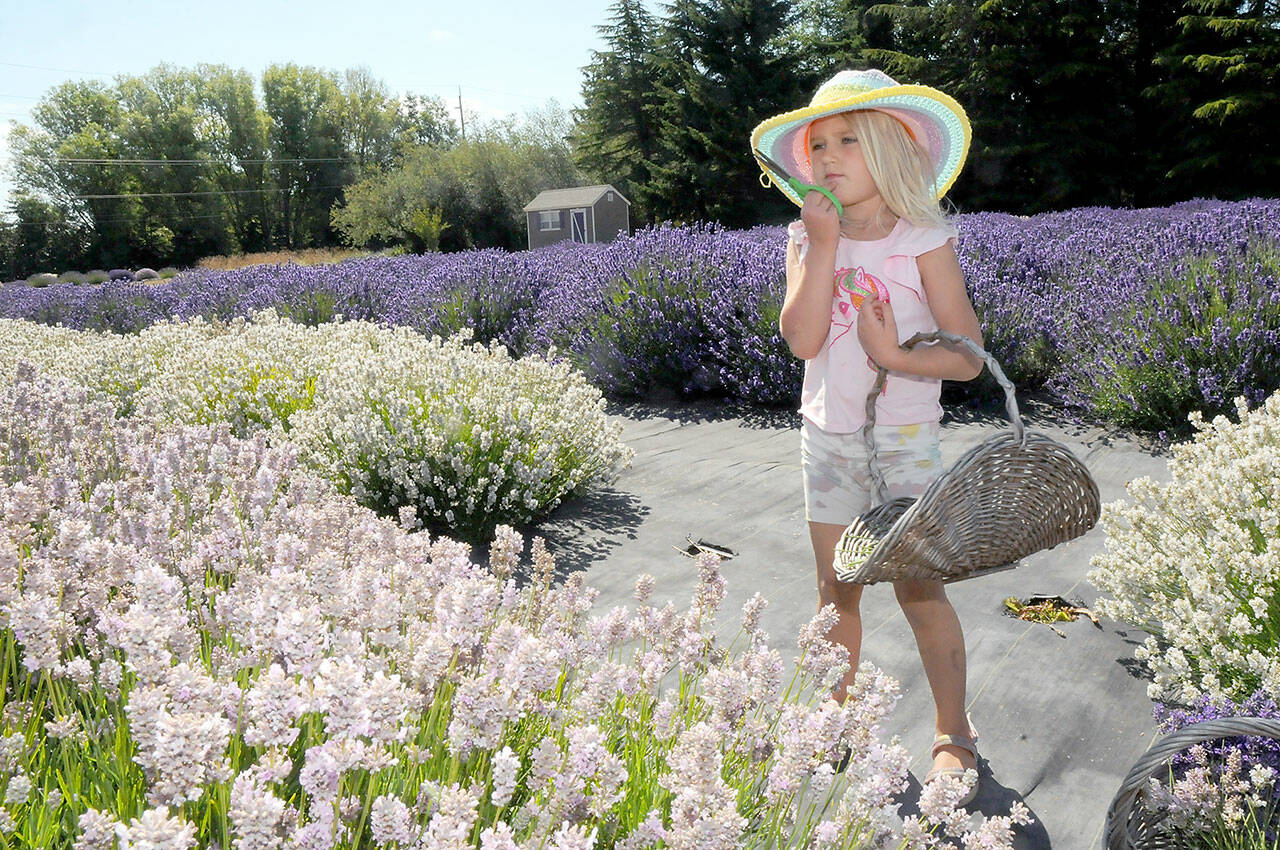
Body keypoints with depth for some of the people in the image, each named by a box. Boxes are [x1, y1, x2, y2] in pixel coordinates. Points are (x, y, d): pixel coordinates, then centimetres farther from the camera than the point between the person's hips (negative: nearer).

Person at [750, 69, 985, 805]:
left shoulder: (925, 240, -9)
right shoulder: (807, 240, -1)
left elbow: (968, 357, -11)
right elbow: (802, 337, -16)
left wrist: (896, 356, -25)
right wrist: (824, 242, -19)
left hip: (904, 441, -3)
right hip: (828, 439, 3)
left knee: (920, 590, 2)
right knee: (836, 590, 13)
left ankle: (955, 731, 21)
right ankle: (836, 712, 31)